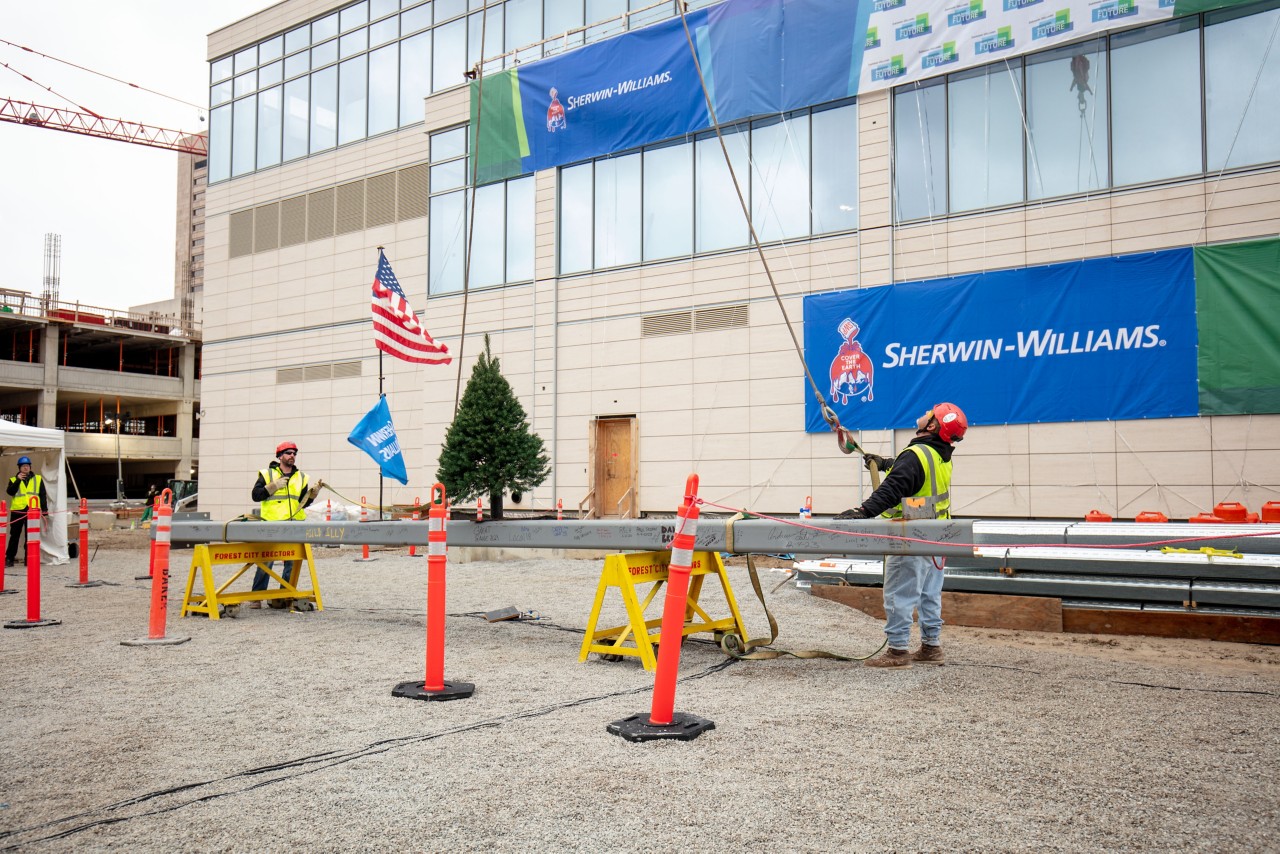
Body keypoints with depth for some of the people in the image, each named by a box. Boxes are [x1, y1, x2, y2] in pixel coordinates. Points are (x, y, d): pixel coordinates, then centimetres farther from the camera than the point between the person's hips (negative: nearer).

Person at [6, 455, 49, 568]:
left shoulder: (38, 479, 12)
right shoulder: (14, 480, 11)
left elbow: (43, 495, 10)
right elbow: (10, 492, -7)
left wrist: (44, 509, 4)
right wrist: (18, 480, -13)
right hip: (17, 510, 0)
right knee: (14, 535, 3)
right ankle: (9, 559, 8)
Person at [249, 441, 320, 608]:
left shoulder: (301, 477, 17)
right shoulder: (267, 474, 6)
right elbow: (256, 495, -1)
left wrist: (313, 493, -1)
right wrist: (274, 486, -10)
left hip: (294, 526, 4)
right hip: (271, 525, -4)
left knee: (292, 563, 5)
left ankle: (286, 596, 13)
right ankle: (256, 597, 4)